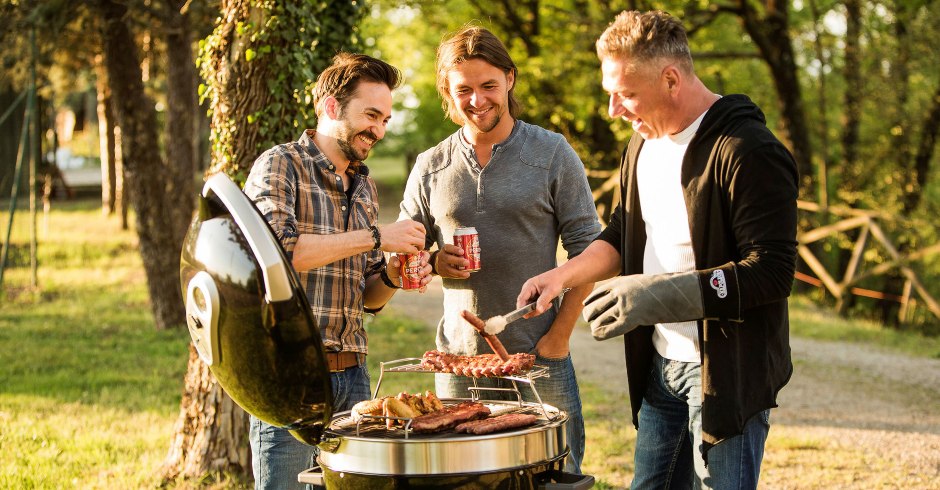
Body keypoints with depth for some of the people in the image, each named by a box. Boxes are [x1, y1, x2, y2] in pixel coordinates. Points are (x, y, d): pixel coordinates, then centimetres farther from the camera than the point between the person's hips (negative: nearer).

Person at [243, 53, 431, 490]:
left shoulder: (364, 185, 17)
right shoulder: (279, 166, -4)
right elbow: (275, 248, -23)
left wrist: (390, 277, -2)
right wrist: (373, 237, -18)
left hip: (351, 375, 7)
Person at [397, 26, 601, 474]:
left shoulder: (552, 153, -1)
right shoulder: (431, 167, 7)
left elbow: (586, 250, -1)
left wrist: (559, 336, -8)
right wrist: (435, 262, -10)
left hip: (538, 355, -2)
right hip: (458, 358, 2)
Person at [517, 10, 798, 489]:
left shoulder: (746, 151, -20)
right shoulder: (645, 141, 9)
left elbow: (772, 272, -23)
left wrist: (660, 293, -26)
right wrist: (564, 274, 3)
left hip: (727, 373, -8)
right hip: (660, 365, 8)